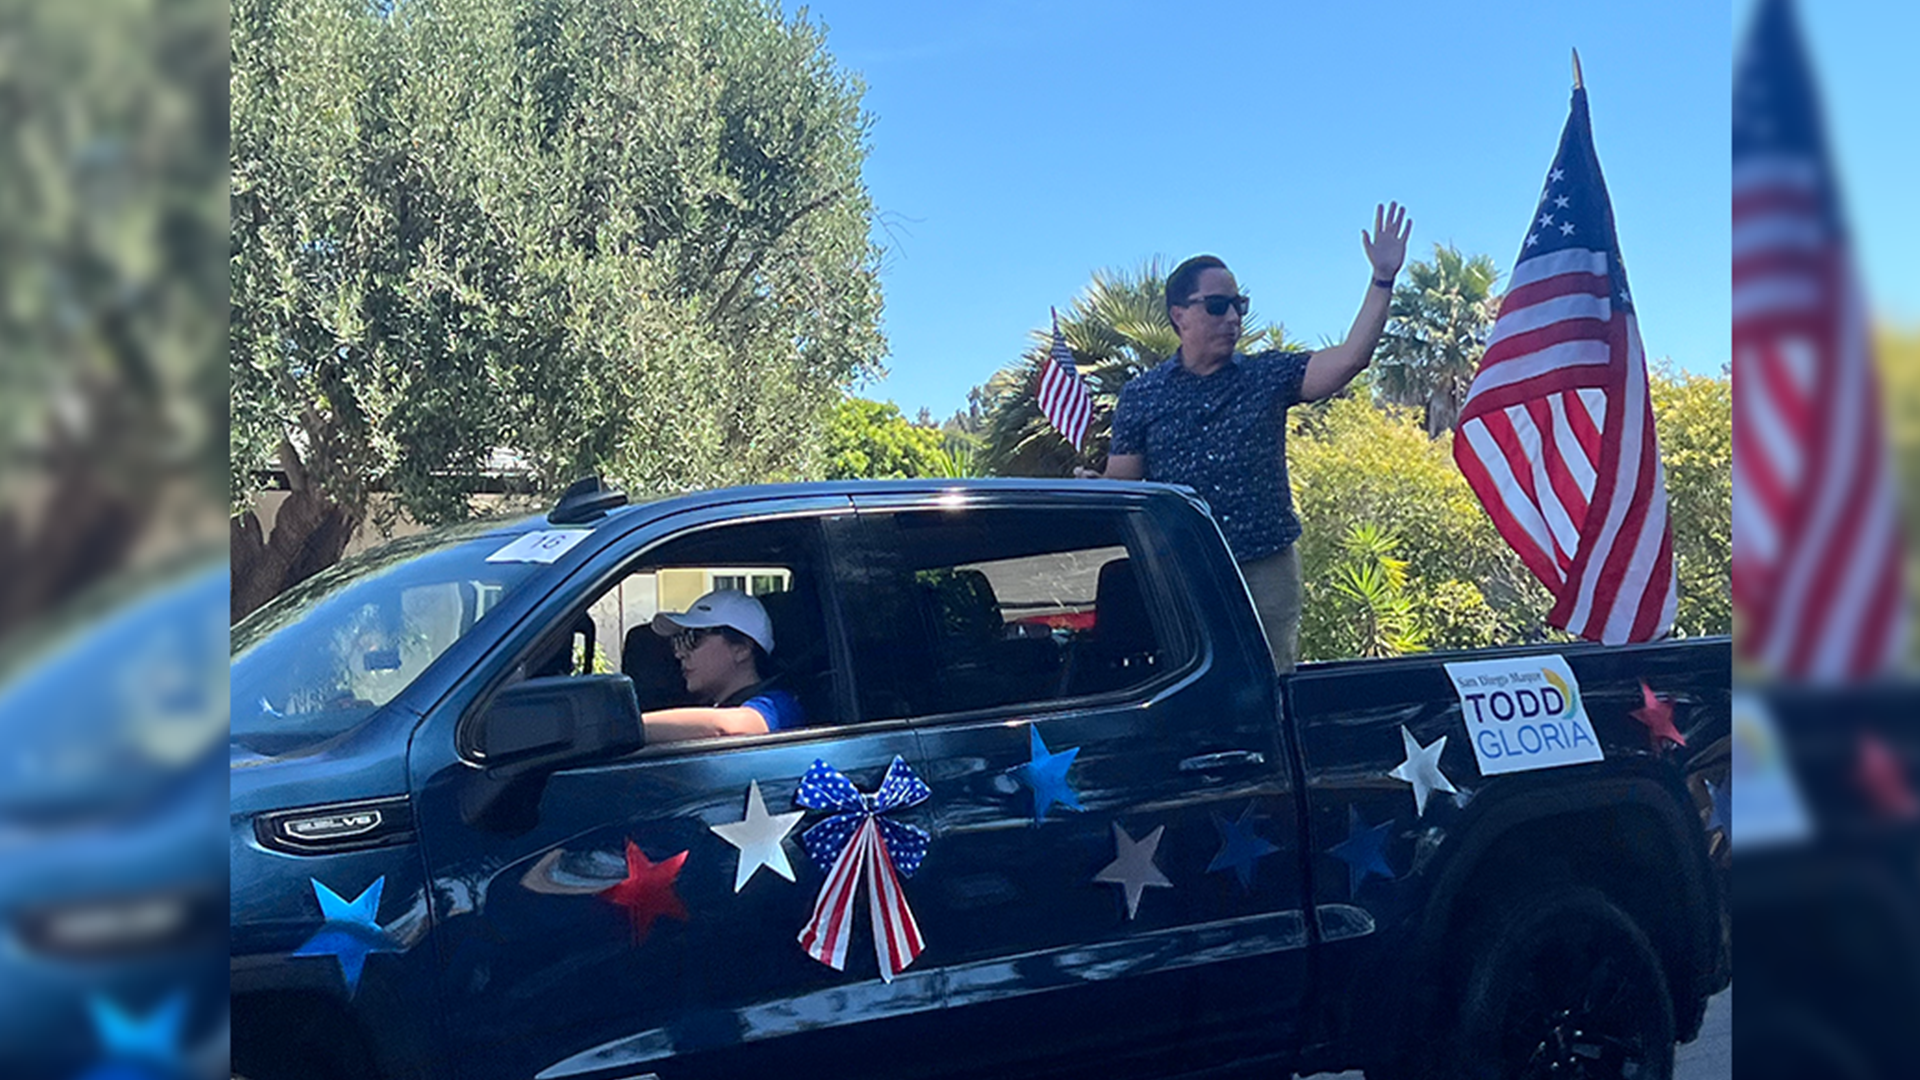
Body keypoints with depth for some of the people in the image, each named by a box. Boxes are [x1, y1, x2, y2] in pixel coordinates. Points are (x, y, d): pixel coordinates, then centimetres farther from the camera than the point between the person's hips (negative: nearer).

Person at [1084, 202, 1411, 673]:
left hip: (1267, 572, 1)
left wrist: (1383, 280, -10)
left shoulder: (1268, 377, 8)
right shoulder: (1142, 396, 6)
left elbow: (1350, 357, -4)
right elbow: (1121, 484, 5)